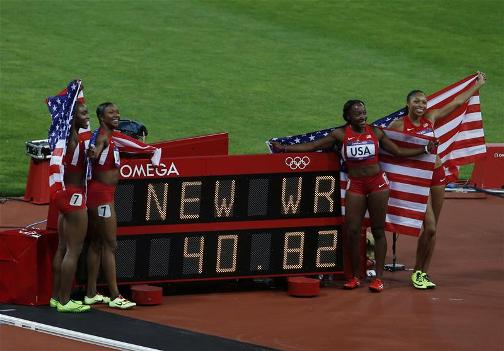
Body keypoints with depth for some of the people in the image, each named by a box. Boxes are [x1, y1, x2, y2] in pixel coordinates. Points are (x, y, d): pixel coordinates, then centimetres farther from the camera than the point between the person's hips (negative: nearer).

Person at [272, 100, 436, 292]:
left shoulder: (375, 132, 5)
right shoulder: (341, 134, 1)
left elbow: (398, 151, 11)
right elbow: (313, 146, 3)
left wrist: (425, 149, 5)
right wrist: (285, 148, -2)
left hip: (377, 182, 0)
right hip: (355, 184, 0)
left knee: (378, 230, 1)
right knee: (352, 230, -6)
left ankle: (379, 277, 4)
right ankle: (355, 276, 6)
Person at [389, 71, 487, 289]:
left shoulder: (430, 118, 6)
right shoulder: (399, 125, -8)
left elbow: (458, 102, 15)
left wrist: (479, 84, 22)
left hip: (437, 174, 5)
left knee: (433, 229, 6)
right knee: (429, 227, -13)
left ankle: (424, 273, 14)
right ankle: (417, 271, 3)